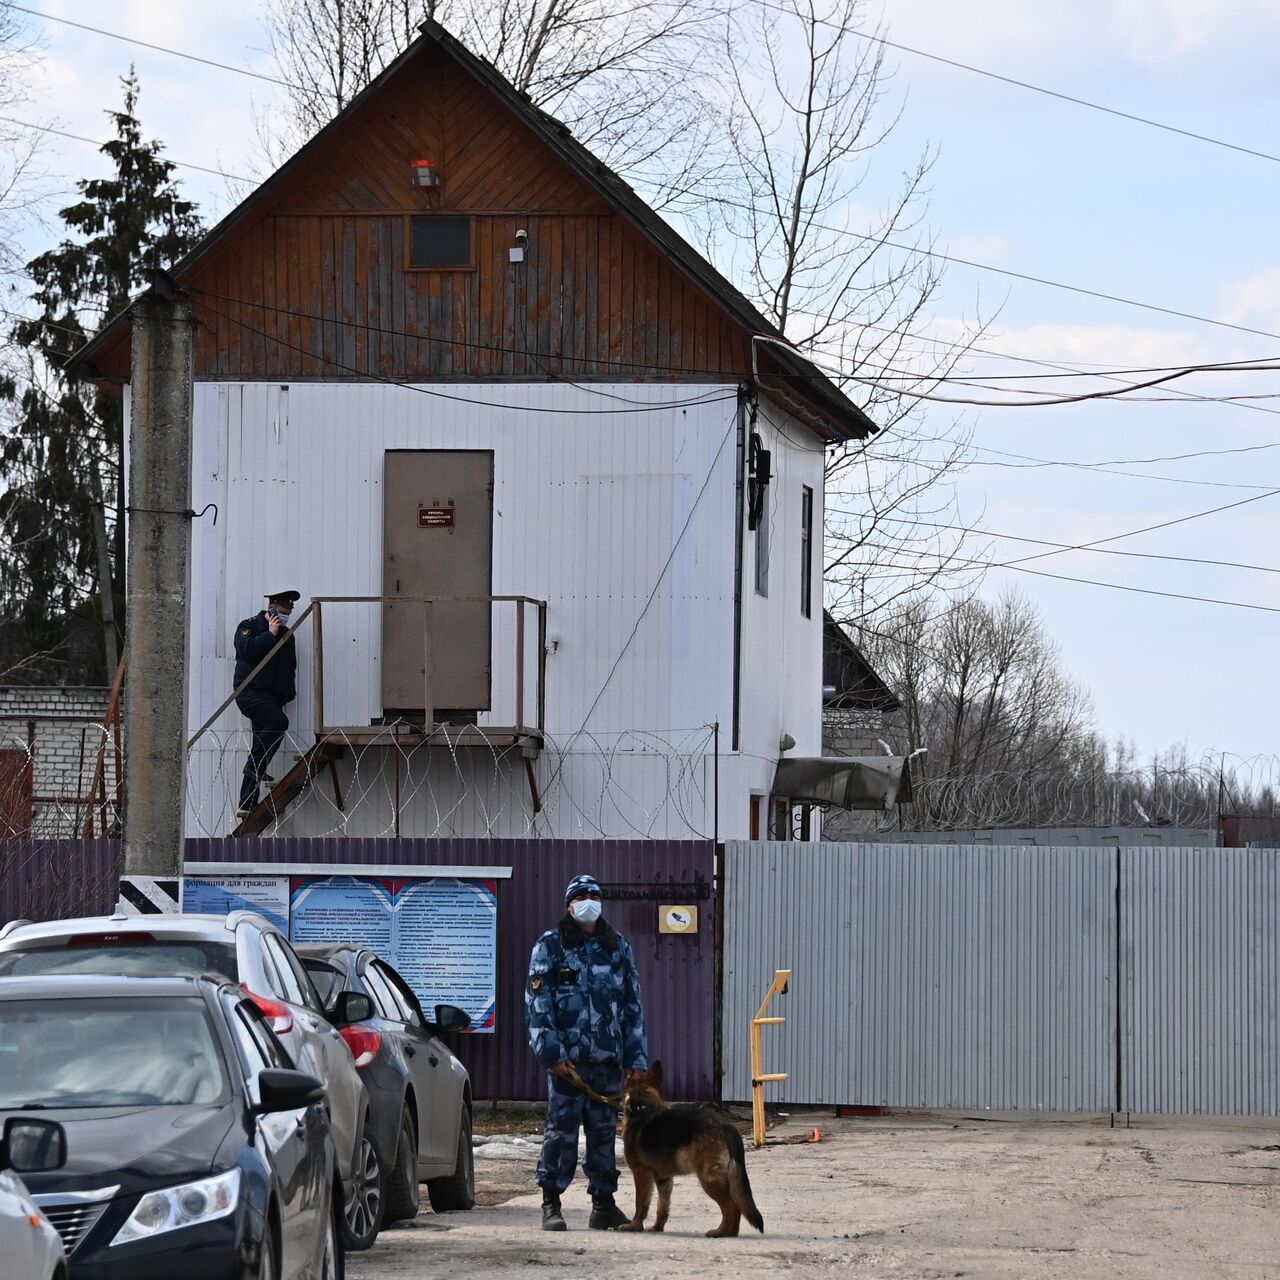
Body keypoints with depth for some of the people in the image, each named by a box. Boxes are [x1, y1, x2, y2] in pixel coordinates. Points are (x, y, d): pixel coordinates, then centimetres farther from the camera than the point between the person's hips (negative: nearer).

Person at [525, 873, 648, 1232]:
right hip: (566, 1058, -4)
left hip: (608, 1058, 4)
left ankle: (604, 1204, 13)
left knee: (605, 1131, 6)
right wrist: (551, 1052, -12)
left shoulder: (618, 947, 14)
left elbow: (632, 1005, 16)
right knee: (561, 1128, -4)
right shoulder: (550, 946, 2)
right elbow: (537, 1002, -3)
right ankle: (551, 1204, 1)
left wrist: (636, 1058, 10)